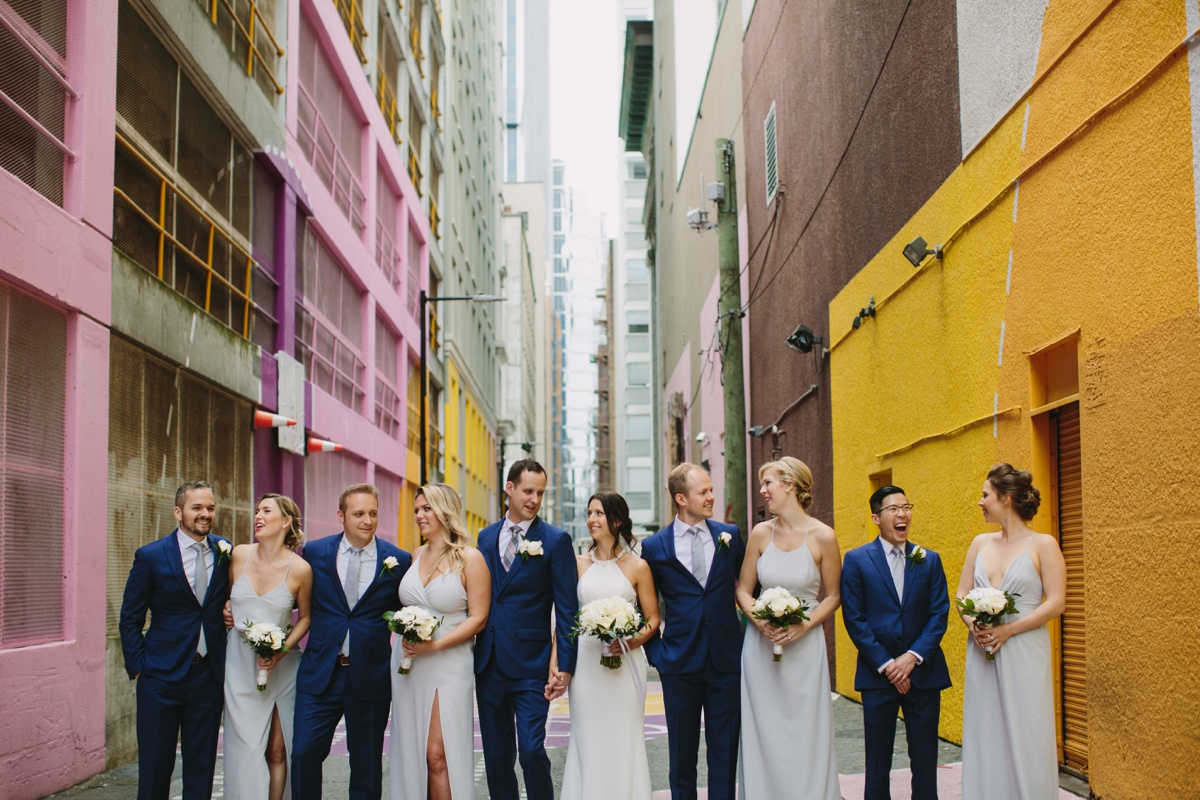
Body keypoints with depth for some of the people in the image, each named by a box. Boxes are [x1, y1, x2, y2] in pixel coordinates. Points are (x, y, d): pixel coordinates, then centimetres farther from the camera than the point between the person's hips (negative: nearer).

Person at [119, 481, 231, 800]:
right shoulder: (150, 556, -5)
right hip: (162, 677, -2)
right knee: (156, 764, 5)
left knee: (202, 765, 9)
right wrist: (137, 667, -5)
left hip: (209, 675, 3)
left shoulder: (225, 552, 4)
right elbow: (130, 619, 0)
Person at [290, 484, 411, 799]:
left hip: (371, 677, 0)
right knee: (304, 753, -3)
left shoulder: (398, 560, -1)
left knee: (367, 763, 8)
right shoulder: (314, 552, 2)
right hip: (320, 674, 1)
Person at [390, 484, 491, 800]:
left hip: (448, 665, -5)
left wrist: (435, 645, -17)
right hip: (408, 664, 5)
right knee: (410, 752, 6)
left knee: (438, 755, -9)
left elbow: (477, 618, -8)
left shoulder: (470, 558, -5)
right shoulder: (416, 556, 11)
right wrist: (405, 635, 1)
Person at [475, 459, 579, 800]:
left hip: (530, 666, -5)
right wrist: (472, 653, 7)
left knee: (532, 751, -8)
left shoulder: (556, 540, -4)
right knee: (496, 755, 11)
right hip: (489, 665, 5)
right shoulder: (486, 537, 10)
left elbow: (567, 608, -6)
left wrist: (565, 665, -11)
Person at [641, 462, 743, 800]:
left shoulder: (729, 535, 4)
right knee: (682, 751, 9)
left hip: (726, 661, 1)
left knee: (725, 750, 5)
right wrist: (655, 652, 1)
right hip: (680, 664, -1)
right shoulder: (654, 547, 0)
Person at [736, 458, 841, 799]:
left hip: (804, 646, -3)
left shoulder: (822, 536, -7)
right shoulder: (761, 533, 2)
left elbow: (833, 596, 1)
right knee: (764, 732, 6)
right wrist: (759, 619, -11)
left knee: (805, 733, 1)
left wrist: (803, 626, -13)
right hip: (761, 644, 3)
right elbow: (743, 590, 8)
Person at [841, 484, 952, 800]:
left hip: (923, 671, 2)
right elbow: (854, 618, -4)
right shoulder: (857, 559, 1)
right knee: (877, 761, 6)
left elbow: (939, 614, 2)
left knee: (925, 761, 5)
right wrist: (885, 664, -10)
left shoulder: (930, 560, 7)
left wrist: (913, 656, -11)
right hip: (877, 674, -1)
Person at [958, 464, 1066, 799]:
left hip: (1023, 652, -5)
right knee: (985, 738, 5)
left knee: (1024, 738, -2)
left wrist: (1008, 630, -16)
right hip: (982, 651, 5)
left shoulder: (1043, 544, -3)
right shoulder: (981, 543, 12)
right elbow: (962, 594, 13)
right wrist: (973, 624, -7)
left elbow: (1056, 603, -9)